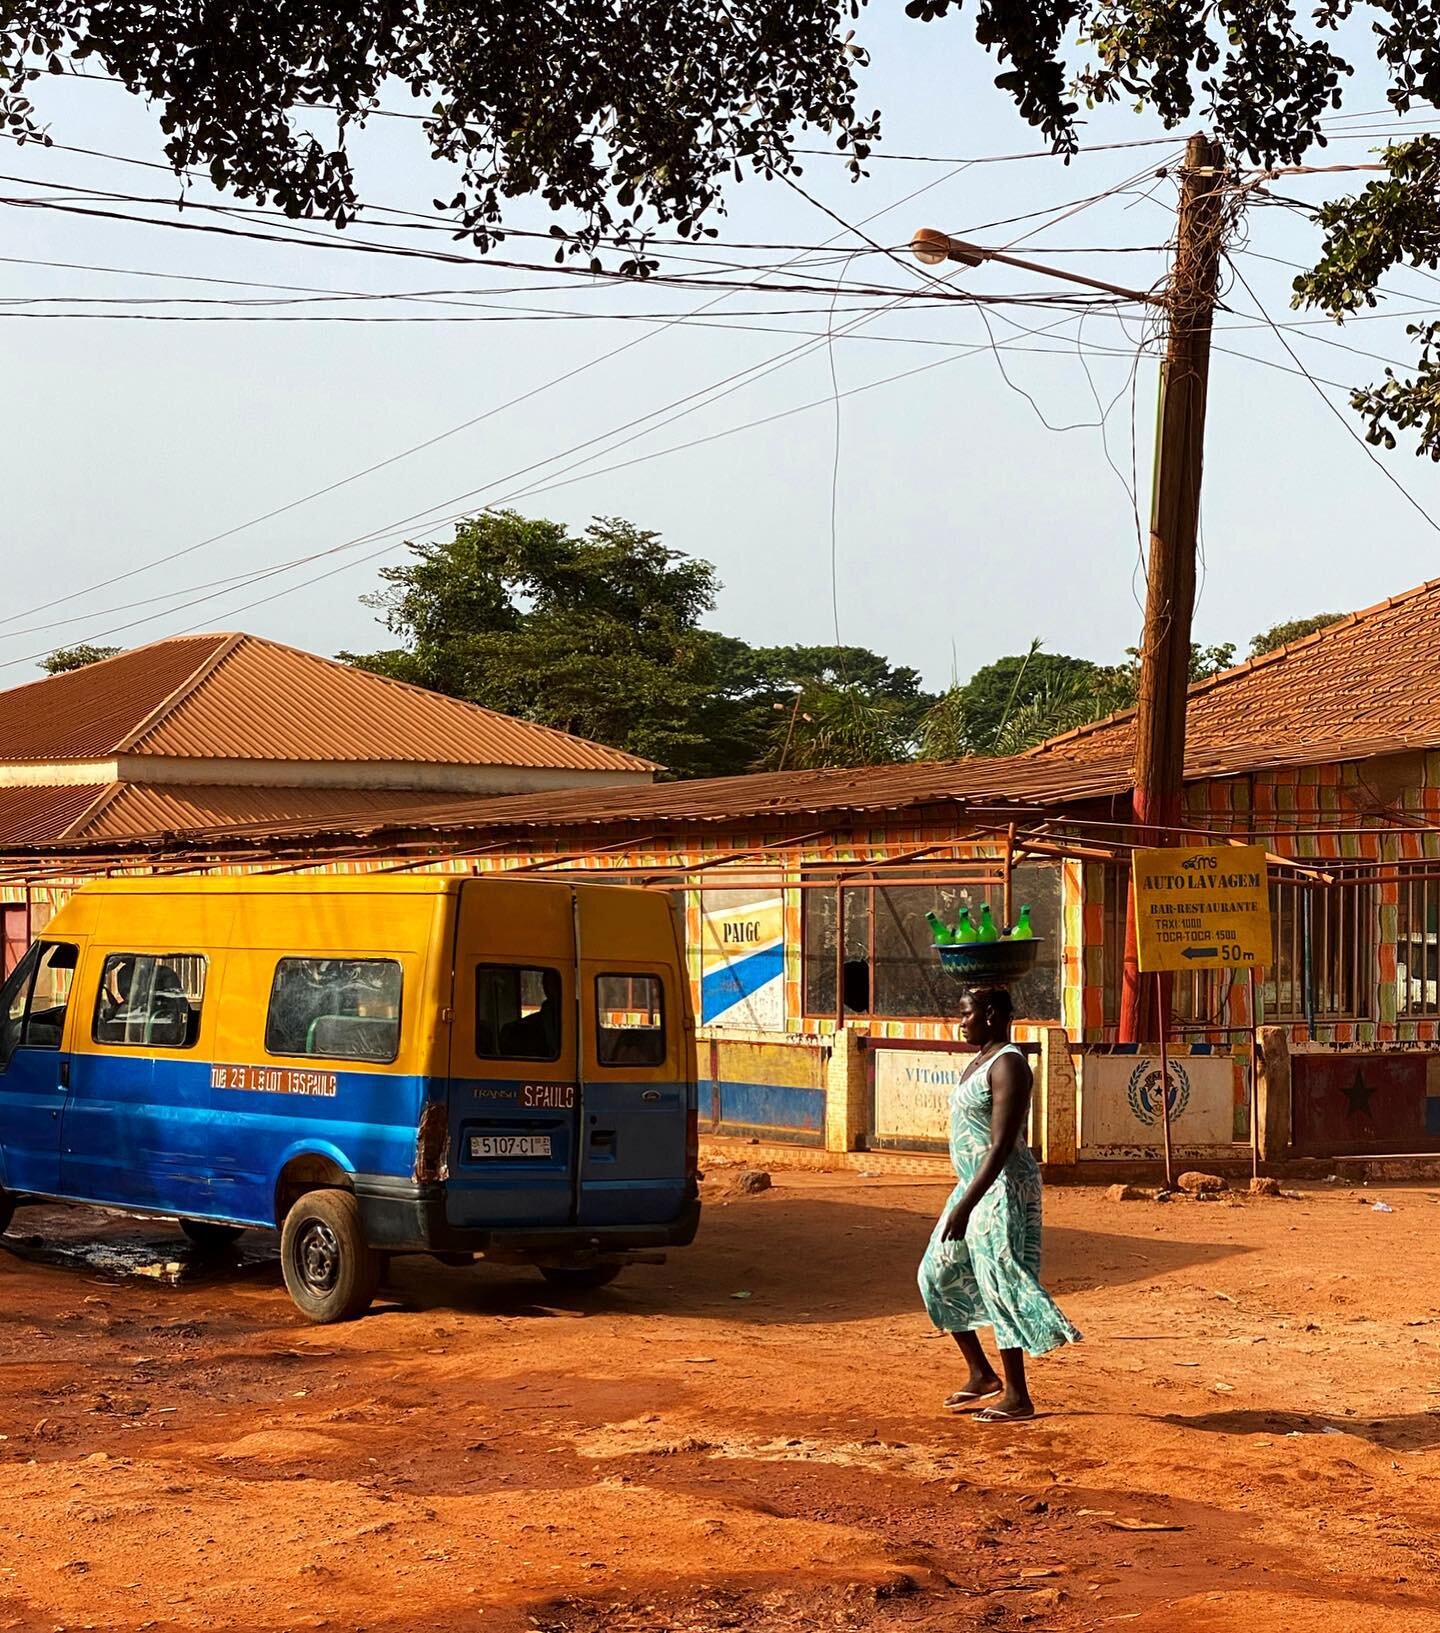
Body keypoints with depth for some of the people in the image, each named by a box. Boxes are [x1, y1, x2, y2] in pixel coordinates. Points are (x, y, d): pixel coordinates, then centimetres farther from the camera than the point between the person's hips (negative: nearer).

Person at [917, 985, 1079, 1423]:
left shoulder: (1008, 1065, -17)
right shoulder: (980, 1062, 14)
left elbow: (1002, 1145, -23)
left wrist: (966, 1205, -26)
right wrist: (964, 1199, 23)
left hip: (1003, 1186, -11)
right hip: (974, 1185, 11)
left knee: (1000, 1284, -8)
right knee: (941, 1274, 12)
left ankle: (1017, 1398, -1)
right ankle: (982, 1374, 21)